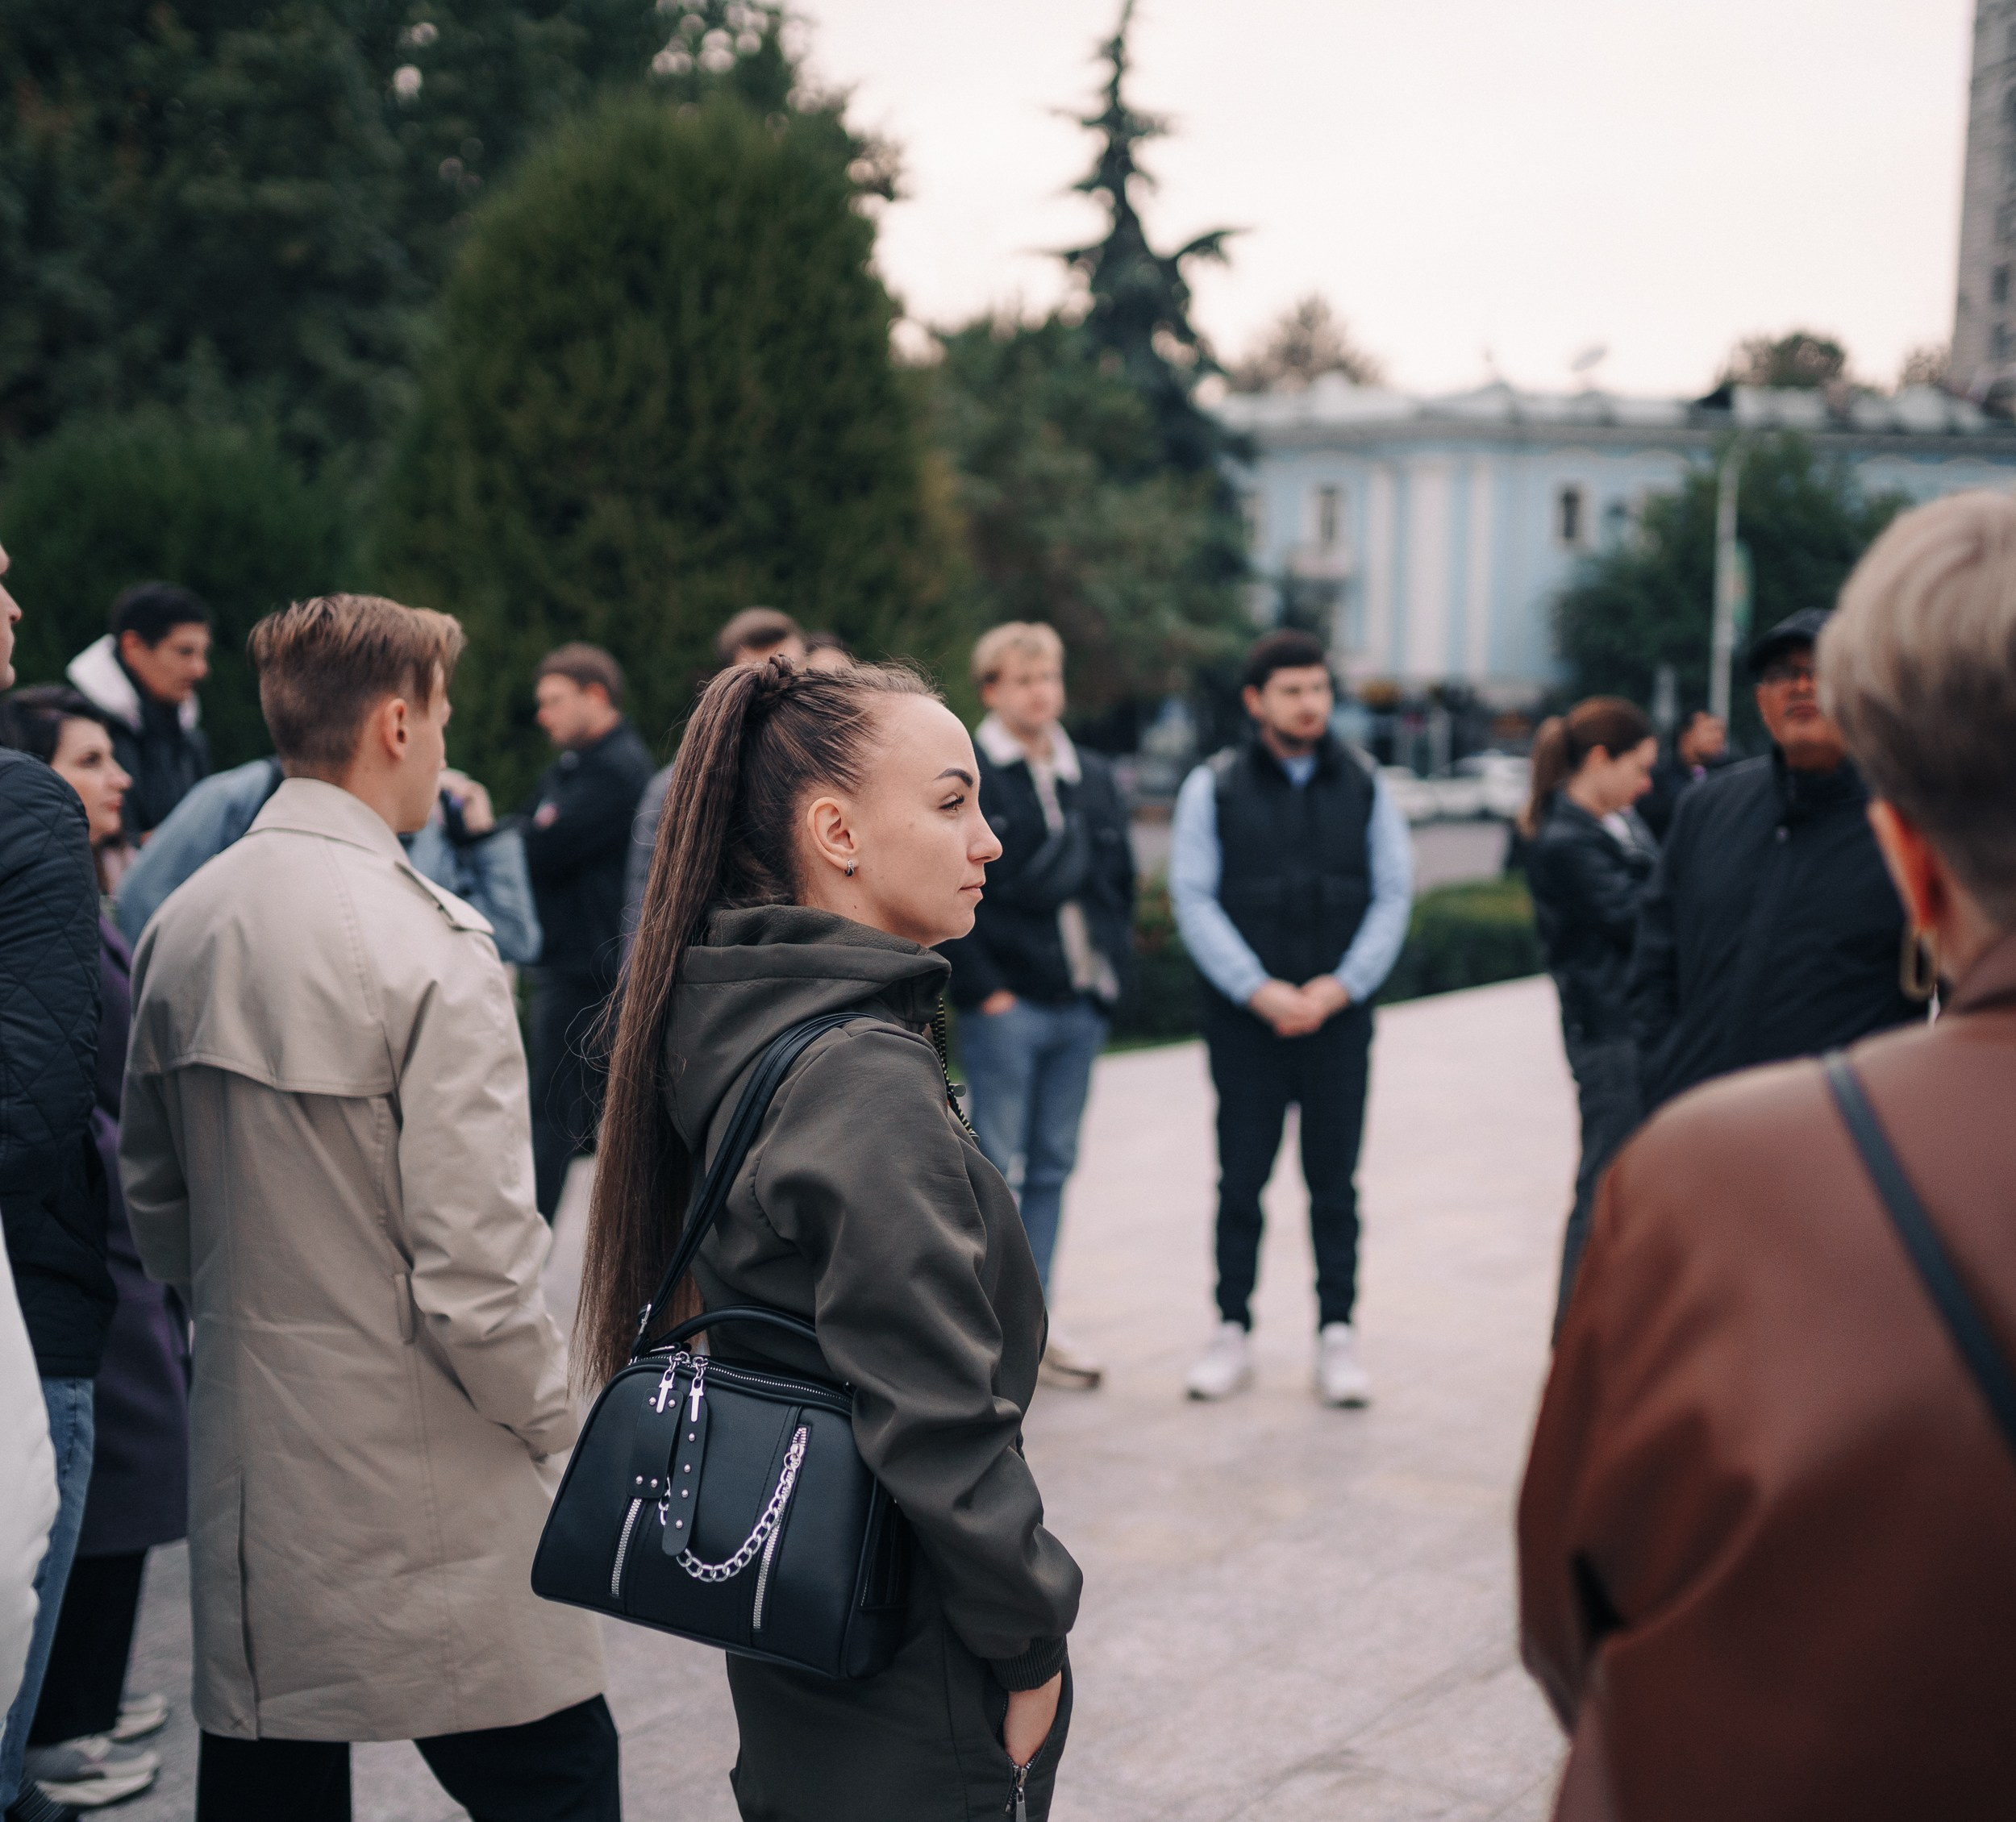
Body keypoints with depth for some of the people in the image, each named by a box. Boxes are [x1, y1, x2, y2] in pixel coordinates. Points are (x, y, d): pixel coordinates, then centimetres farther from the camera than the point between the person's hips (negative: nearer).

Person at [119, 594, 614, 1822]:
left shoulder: (183, 926, 4)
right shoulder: (428, 945, -18)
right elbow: (475, 1264, -20)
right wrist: (554, 1422, -5)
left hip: (243, 1477, 7)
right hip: (422, 1498, -7)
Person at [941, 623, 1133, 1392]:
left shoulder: (1094, 777, 14)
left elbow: (1120, 880, 19)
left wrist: (1112, 967, 8)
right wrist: (982, 989, -13)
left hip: (1081, 1005, 6)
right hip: (1005, 1006, -6)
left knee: (1052, 1168, 10)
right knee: (993, 1169, -3)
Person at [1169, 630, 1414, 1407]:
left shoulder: (1366, 787, 7)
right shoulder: (1213, 787, 2)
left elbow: (1392, 895, 5)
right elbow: (1193, 898, -2)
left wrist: (1341, 986, -8)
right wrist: (1258, 989, -11)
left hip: (1338, 1014, 1)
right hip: (1245, 1018, -1)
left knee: (1334, 1181, 4)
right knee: (1241, 1179, 3)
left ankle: (1337, 1337, 11)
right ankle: (1232, 1333, 13)